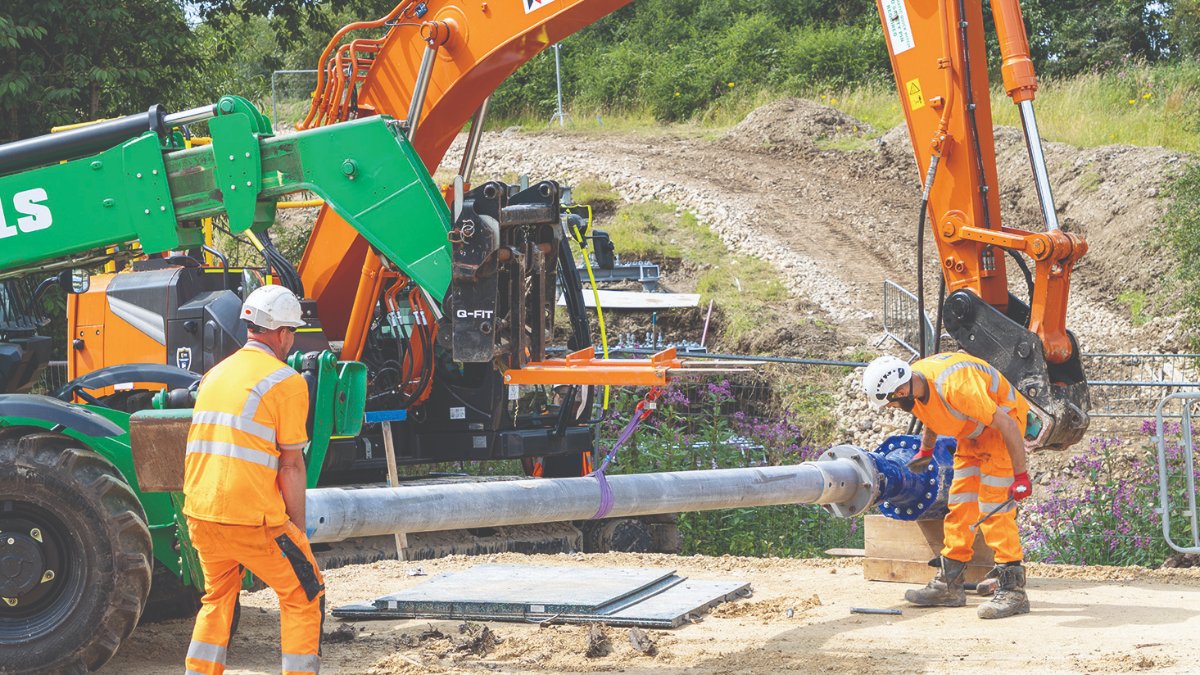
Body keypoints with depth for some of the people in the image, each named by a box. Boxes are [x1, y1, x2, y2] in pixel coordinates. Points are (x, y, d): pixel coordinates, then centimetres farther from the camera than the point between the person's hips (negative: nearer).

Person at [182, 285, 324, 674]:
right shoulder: (286, 381, -6)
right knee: (304, 596, 8)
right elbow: (291, 466, -7)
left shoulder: (215, 375, 16)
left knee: (218, 599, 23)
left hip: (199, 514, 7)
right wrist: (297, 531, -1)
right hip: (252, 518, -7)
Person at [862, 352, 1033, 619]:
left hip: (1003, 421, -8)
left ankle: (1012, 589, -15)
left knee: (995, 506, -15)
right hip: (973, 432, 8)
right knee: (961, 504, 8)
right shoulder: (914, 386, -10)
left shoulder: (954, 386, -37)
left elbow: (1006, 424, -32)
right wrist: (925, 451, 27)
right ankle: (949, 585, 14)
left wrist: (1021, 475, -29)